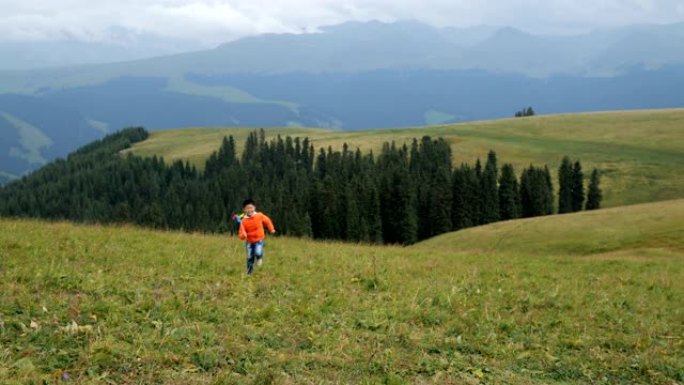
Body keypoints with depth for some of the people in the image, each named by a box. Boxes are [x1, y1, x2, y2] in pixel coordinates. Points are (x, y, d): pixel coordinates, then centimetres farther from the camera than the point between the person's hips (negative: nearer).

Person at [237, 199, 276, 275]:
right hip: (249, 241, 1)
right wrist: (243, 235, -35)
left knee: (258, 253, -23)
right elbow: (241, 234, -12)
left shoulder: (260, 216, -12)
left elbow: (267, 220, 10)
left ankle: (259, 258, 15)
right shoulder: (243, 221, -14)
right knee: (250, 257, 1)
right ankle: (249, 272, 21)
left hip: (259, 239, -1)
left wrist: (271, 229, 13)